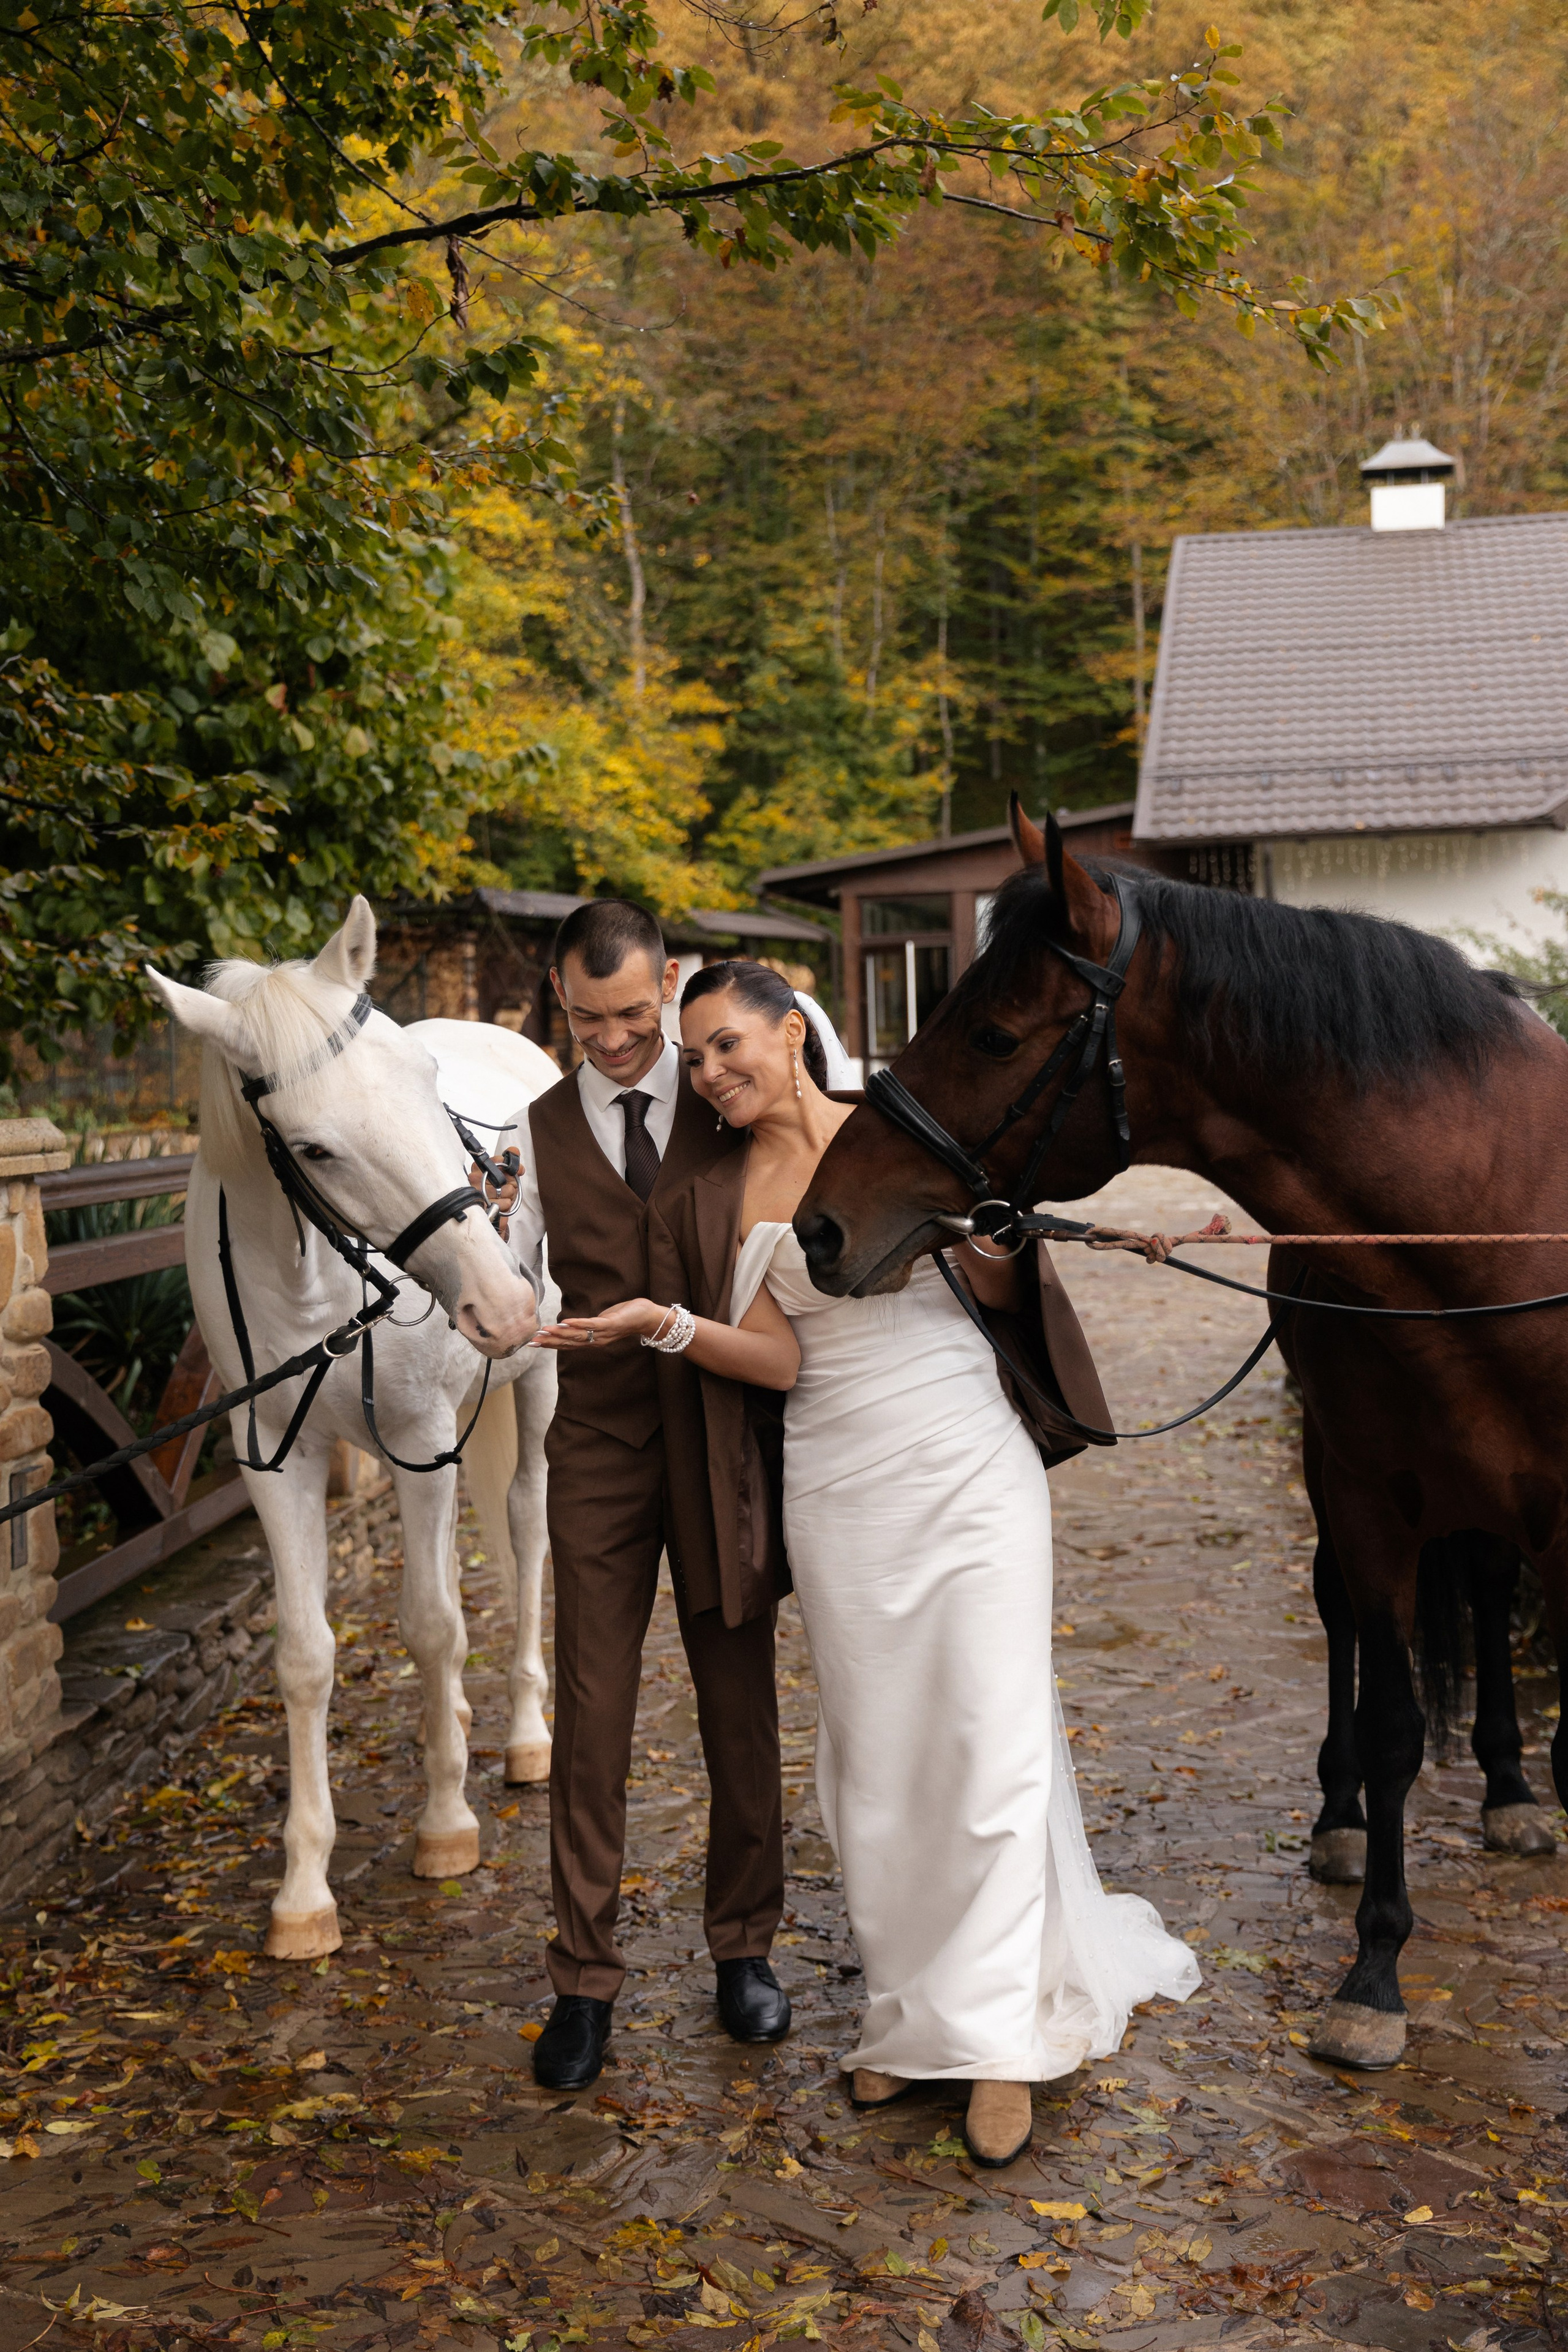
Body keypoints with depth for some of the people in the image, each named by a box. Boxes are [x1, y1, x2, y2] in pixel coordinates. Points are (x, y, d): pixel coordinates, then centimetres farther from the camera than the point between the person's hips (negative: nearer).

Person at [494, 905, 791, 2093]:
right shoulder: (542, 1130, 4)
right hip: (600, 1449, 1)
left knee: (741, 1703, 10)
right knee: (591, 1715, 2)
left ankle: (745, 1943, 27)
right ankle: (585, 1978, 15)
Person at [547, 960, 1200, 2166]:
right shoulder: (723, 1196, 5)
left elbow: (1000, 1291, 4)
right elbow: (775, 1358, -4)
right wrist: (662, 1322, -18)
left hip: (971, 1467, -2)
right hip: (839, 1491, 3)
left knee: (991, 1741, -3)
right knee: (874, 1757, 10)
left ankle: (996, 2035, 8)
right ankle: (907, 2013, 25)